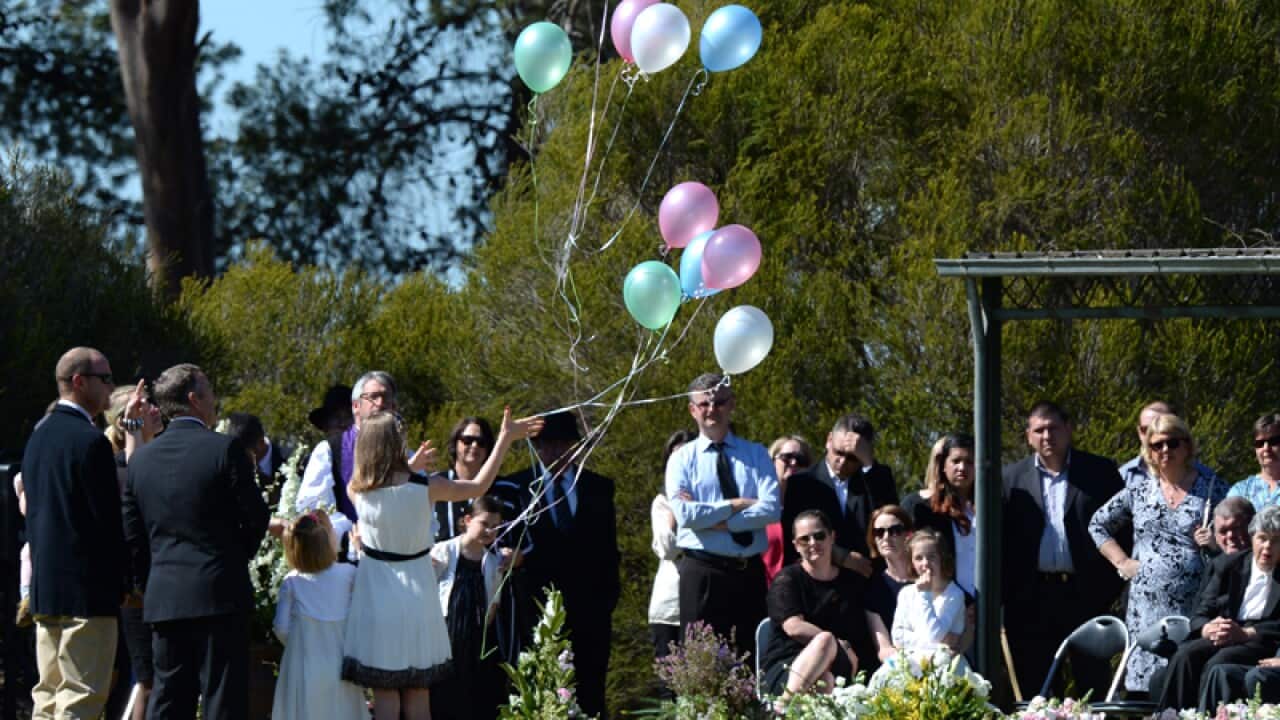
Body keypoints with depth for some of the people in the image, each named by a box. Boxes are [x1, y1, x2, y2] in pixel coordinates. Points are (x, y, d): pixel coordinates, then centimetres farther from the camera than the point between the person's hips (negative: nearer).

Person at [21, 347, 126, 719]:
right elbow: (110, 517, -15)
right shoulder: (90, 440, -15)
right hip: (86, 589, -9)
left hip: (44, 584, 9)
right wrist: (128, 578, -5)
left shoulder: (38, 435, 13)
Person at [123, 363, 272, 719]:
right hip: (220, 595, -5)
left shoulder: (141, 458, 7)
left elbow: (131, 533, 8)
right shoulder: (225, 449, -9)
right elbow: (256, 517, -6)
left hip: (163, 599, 5)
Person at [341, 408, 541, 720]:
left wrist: (409, 464, 22)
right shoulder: (425, 487, -12)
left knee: (384, 693, 2)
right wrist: (506, 438, 9)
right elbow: (480, 485, 2)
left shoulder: (357, 490, -10)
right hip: (417, 597, 1)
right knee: (419, 693, 10)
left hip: (377, 597, -1)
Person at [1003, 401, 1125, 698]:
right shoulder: (1013, 478, 10)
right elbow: (1004, 538, 7)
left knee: (1093, 683, 0)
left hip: (1086, 595, -1)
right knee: (1037, 690, 3)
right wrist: (1006, 594, -2)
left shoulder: (1100, 472, 5)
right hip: (1032, 600, 1)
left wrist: (1112, 585, -5)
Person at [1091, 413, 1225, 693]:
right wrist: (1121, 561, 11)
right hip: (1147, 605, 2)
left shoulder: (1212, 491, 7)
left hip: (1195, 607, -2)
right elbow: (1098, 525, 22)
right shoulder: (1138, 489, 13)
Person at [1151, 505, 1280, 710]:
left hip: (1262, 641, -3)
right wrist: (1209, 629, -15)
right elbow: (1200, 614, 10)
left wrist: (1244, 633, -20)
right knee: (1184, 656, -27)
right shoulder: (1227, 565, 13)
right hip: (1223, 637, 3)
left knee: (1217, 664, -33)